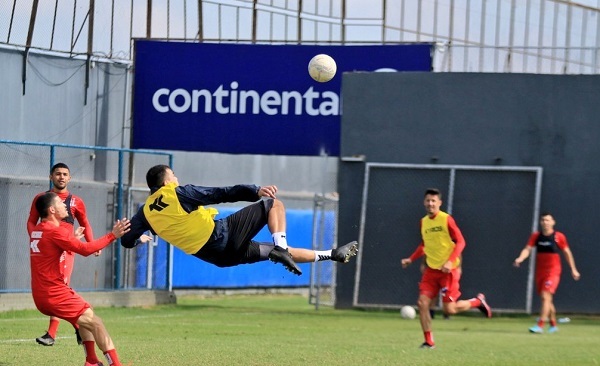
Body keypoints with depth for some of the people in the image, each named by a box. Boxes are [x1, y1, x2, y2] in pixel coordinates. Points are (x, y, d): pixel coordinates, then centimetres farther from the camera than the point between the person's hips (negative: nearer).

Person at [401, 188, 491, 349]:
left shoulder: (446, 219, -11)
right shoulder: (423, 222, 8)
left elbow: (460, 242, -12)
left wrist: (450, 262, -24)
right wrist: (411, 259, 10)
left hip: (448, 270, -6)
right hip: (431, 269, 6)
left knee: (449, 309, -7)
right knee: (422, 303, -8)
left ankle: (477, 301, 20)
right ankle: (429, 341, 2)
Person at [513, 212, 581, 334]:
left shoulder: (559, 237, -5)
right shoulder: (536, 236, 2)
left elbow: (567, 253, 5)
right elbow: (527, 249, -7)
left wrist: (573, 269, 9)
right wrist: (520, 258, -28)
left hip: (553, 271, -5)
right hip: (540, 272, 5)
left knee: (545, 296, -18)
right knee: (547, 299, 13)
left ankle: (540, 326, -22)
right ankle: (553, 325, 29)